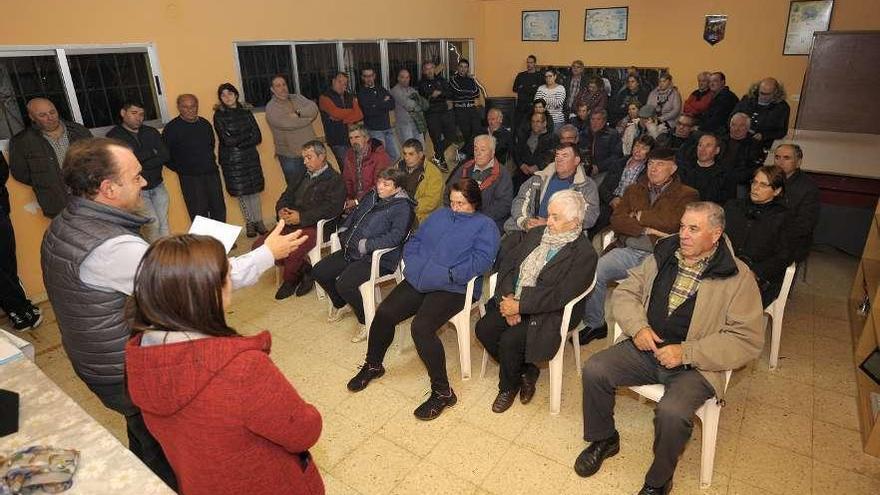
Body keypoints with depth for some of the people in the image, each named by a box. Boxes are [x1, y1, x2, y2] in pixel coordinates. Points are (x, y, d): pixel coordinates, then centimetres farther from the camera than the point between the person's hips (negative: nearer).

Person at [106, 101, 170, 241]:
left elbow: (165, 155, -2)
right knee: (153, 223, -10)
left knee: (164, 223, 6)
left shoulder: (151, 132, 9)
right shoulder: (114, 136, -4)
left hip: (158, 186, 4)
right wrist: (151, 153, -10)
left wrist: (141, 164, -14)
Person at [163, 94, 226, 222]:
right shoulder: (171, 128, -8)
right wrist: (180, 169, -3)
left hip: (212, 173, 5)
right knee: (199, 212, -4)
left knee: (219, 208, 11)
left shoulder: (205, 124, 8)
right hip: (190, 178, -5)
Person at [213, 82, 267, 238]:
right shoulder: (219, 115, -3)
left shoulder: (246, 111, 6)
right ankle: (249, 223, 14)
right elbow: (227, 140, -12)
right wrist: (248, 136, -8)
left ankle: (259, 222, 12)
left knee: (255, 190, 3)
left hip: (251, 156, 2)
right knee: (242, 192, 2)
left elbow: (258, 137, -1)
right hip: (232, 159, -2)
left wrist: (238, 142, -12)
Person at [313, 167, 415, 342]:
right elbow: (354, 215, 27)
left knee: (344, 284, -28)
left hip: (376, 258, -9)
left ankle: (366, 322, -3)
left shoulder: (402, 208, -12)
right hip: (351, 251, 9)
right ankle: (341, 305, 31)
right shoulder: (371, 196, 13)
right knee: (319, 271, 7)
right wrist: (344, 231, 9)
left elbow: (395, 237, -23)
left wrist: (365, 245, -24)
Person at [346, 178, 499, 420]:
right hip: (418, 280, 6)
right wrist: (413, 264, 2)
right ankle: (373, 365, 17)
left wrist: (449, 275, -18)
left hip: (453, 288, -6)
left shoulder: (485, 225, 4)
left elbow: (481, 260, -11)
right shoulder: (439, 215, 23)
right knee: (384, 313, -10)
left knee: (421, 327, -27)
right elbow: (414, 241, 21)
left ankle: (442, 392, -10)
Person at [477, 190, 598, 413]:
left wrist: (519, 306, -22)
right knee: (484, 328, -11)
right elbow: (507, 262, 4)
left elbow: (559, 296, -20)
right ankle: (526, 370, 11)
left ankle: (509, 386, 9)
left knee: (509, 340, -24)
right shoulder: (536, 233, 8)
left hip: (548, 313, -7)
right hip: (513, 300, 7)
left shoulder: (584, 254, -13)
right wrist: (508, 297, -13)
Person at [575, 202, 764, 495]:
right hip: (645, 348, 4)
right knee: (594, 370, -16)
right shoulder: (664, 256, 6)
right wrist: (637, 327, -9)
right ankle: (603, 440, 12)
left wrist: (686, 352, -18)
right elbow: (624, 292, 11)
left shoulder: (737, 277, -7)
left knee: (672, 412, -30)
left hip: (694, 365, -4)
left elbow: (748, 340, -10)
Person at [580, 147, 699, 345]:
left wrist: (640, 216, 2)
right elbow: (616, 220, 8)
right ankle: (595, 325, -3)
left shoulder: (686, 195, 11)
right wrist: (646, 229, -6)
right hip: (627, 251, 4)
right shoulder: (633, 190, 23)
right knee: (593, 271, -21)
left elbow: (673, 222, -9)